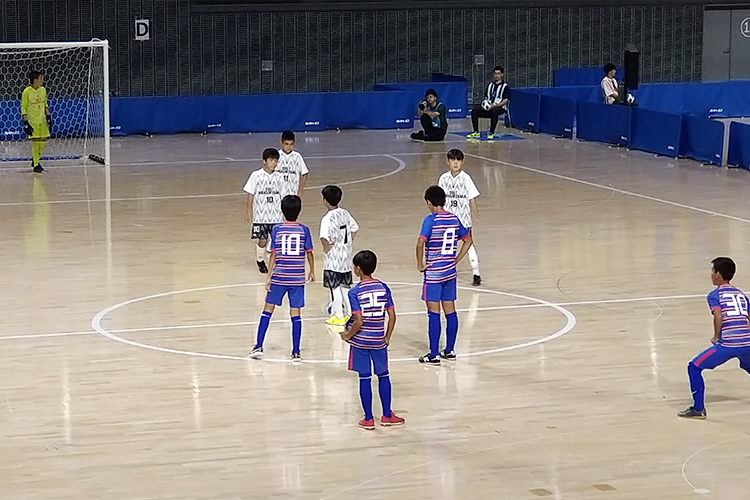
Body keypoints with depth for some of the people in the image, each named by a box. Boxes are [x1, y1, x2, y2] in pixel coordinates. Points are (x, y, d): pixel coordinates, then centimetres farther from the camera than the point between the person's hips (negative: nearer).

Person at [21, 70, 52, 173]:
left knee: (43, 141, 5)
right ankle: (35, 165, 4)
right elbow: (23, 108, -9)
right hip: (32, 121, -6)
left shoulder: (43, 90, 4)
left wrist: (48, 117, 10)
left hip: (42, 120, 6)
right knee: (36, 142, -6)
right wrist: (25, 123, -13)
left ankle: (35, 160, 26)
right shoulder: (27, 92, -13)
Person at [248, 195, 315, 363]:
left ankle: (258, 347, 10)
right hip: (297, 278, 0)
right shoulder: (304, 230, -3)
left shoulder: (276, 230, -5)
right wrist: (312, 272, 18)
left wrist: (269, 276, -2)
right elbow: (309, 253, 3)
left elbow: (273, 255, -5)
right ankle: (296, 352, 3)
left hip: (279, 277, 0)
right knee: (296, 313, 3)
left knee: (268, 309, 11)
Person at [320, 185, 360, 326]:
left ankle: (338, 317, 6)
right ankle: (350, 313, 22)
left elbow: (324, 237, -34)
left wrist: (327, 248, -17)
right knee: (346, 286, 17)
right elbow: (354, 228, 14)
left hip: (333, 259, -7)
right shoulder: (345, 213, 3)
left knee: (335, 288, 2)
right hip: (346, 256, 7)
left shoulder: (327, 218, -20)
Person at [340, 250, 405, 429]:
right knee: (383, 375, 16)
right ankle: (387, 416, 23)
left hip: (360, 340, -3)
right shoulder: (383, 288, -2)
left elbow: (359, 321, -19)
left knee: (364, 378, 5)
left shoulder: (355, 292, -13)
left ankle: (368, 419, 11)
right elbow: (392, 316, -2)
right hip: (379, 340, 3)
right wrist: (387, 338, 9)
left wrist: (347, 335, -3)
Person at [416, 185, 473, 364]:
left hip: (433, 273, -6)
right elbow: (468, 240, 16)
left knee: (434, 313, -2)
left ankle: (434, 355, 1)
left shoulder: (431, 220, -14)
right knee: (450, 311, 13)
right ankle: (450, 350, 22)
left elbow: (421, 243, -27)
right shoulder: (454, 219, 5)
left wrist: (420, 264, -15)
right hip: (450, 272, 6)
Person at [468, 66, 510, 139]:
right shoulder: (490, 85, 20)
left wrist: (495, 105, -23)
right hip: (487, 107, 6)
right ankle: (476, 132, -14)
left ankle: (491, 133, -34)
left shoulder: (505, 86, 1)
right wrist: (485, 102, 1)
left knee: (494, 112, -41)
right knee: (474, 110, -17)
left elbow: (505, 100, -9)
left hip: (499, 108, -6)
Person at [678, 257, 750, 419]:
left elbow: (718, 316, -12)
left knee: (694, 367, 8)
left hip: (728, 344, -6)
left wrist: (716, 337, 1)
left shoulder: (715, 294, 6)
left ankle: (698, 409, 3)